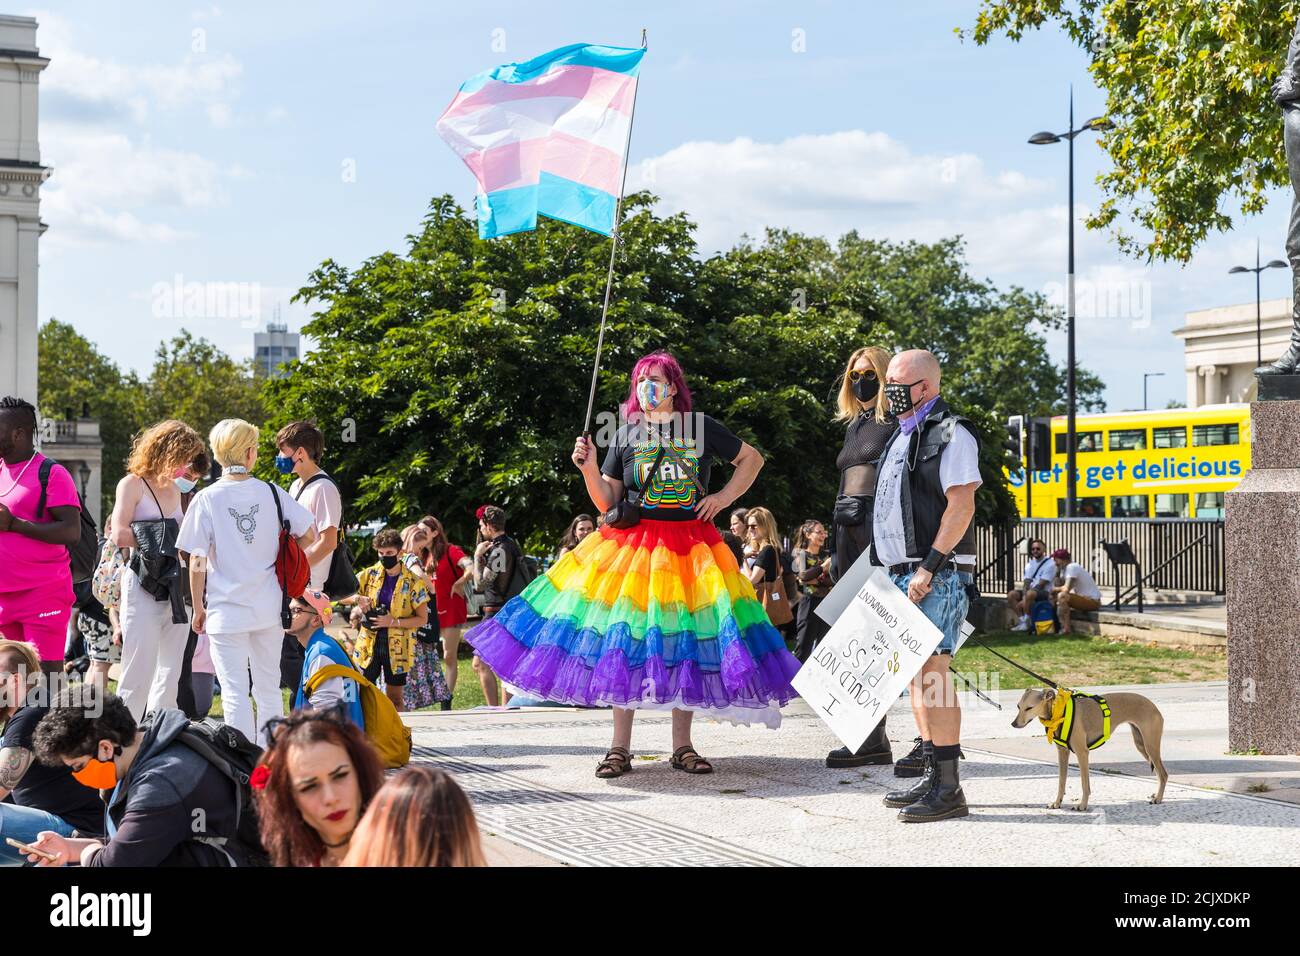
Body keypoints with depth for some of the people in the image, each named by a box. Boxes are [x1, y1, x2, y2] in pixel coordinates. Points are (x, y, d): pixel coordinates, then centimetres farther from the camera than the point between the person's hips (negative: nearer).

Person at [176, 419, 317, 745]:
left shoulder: (206, 499, -7)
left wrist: (198, 607, 4)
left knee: (235, 693, 0)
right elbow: (309, 534, 4)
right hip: (269, 608, 3)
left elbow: (197, 563, -7)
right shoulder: (272, 493, -1)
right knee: (269, 688, 14)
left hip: (226, 610, -3)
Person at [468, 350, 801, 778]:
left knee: (687, 640, -1)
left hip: (691, 547, 0)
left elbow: (752, 459, 16)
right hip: (633, 545, 0)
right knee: (625, 638, -6)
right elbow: (606, 503, 6)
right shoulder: (626, 435, 7)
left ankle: (682, 746, 8)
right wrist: (589, 467, -10)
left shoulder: (701, 427, 6)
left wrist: (724, 497, 4)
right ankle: (620, 747, 0)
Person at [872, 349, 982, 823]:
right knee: (915, 674, 10)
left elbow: (961, 506, -16)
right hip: (904, 571, 9)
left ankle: (948, 789, -10)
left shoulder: (950, 434, -9)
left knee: (931, 672, -12)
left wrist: (929, 567, -19)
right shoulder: (903, 435, 20)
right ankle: (932, 779, 16)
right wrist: (898, 570, 17)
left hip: (937, 574, -9)